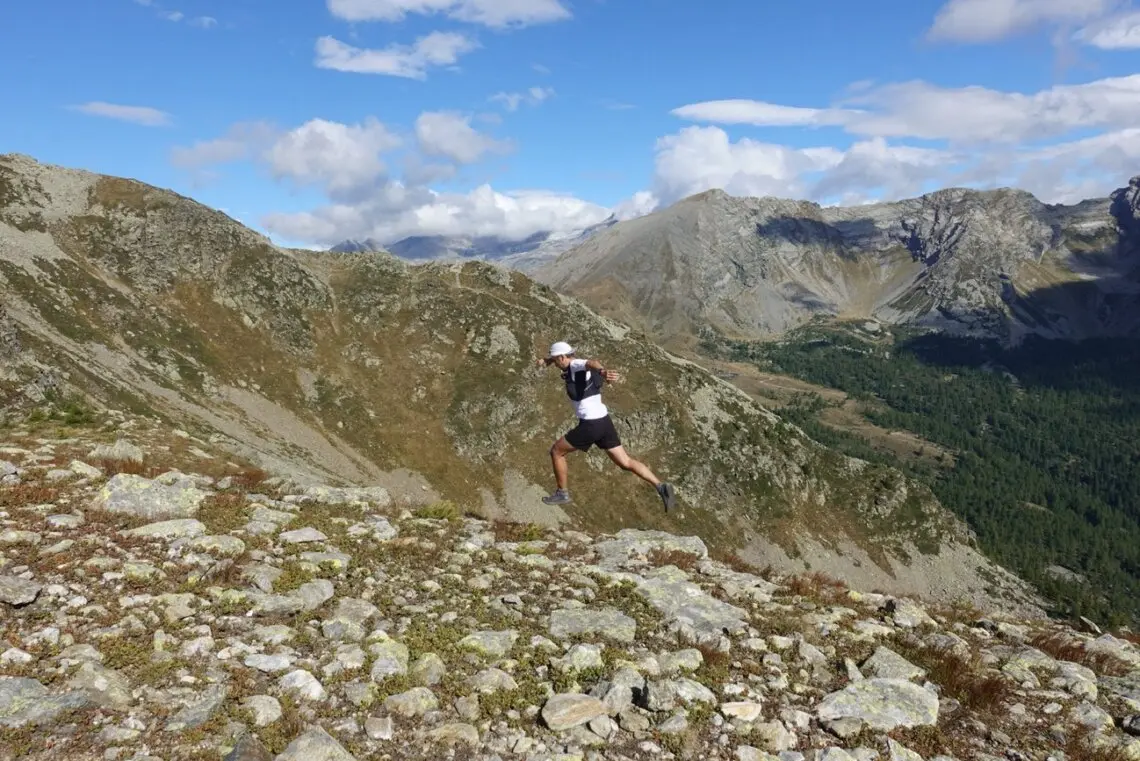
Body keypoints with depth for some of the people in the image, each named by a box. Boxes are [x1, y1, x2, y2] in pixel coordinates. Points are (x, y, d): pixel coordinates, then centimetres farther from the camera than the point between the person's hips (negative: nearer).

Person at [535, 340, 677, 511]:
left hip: (590, 425, -9)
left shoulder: (576, 364, -11)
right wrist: (545, 359, 12)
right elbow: (559, 357, 36)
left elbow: (592, 363, -37)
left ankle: (562, 493, 22)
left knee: (556, 451, 10)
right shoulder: (576, 366, 16)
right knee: (625, 462, 8)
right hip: (604, 422, 9)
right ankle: (661, 486, -5)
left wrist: (602, 371, -61)